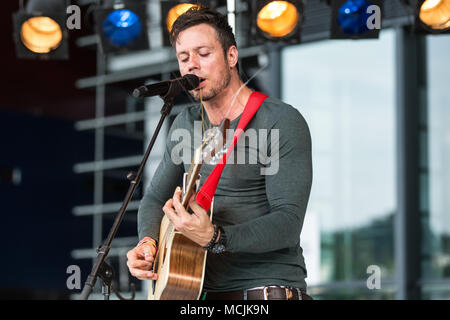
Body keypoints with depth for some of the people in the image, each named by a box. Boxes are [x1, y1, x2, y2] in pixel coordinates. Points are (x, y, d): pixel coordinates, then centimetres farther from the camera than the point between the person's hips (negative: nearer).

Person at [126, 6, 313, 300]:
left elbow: (288, 221, -16)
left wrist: (214, 237, -28)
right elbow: (155, 198, 21)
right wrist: (147, 242, 0)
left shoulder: (282, 122, -8)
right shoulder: (185, 125, 13)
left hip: (270, 289, -6)